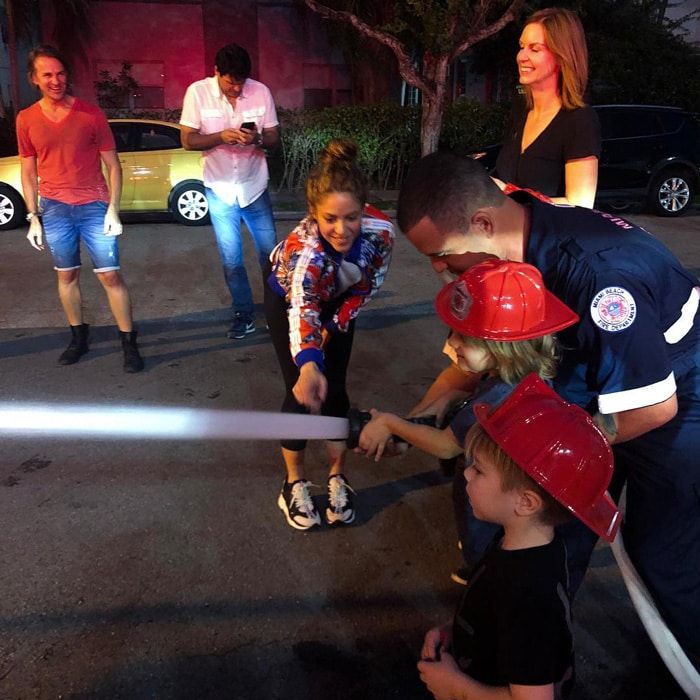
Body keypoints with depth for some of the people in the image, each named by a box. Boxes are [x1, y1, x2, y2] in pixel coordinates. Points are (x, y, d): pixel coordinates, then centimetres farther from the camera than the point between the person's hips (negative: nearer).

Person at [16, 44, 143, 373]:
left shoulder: (91, 114, -3)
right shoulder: (26, 119, 4)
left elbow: (112, 165, 0)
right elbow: (29, 172, 9)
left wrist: (113, 209, -8)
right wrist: (33, 217, 4)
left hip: (94, 207, -2)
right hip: (54, 210, 3)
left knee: (110, 275, -3)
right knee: (66, 274, 11)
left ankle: (129, 342, 5)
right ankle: (78, 336, 25)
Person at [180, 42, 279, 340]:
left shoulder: (261, 91, -8)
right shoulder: (198, 92, -10)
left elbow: (274, 139, -4)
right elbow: (188, 140, -9)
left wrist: (257, 139, -26)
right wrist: (221, 136, -27)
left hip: (254, 187, 1)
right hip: (220, 190, 0)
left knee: (270, 253, 6)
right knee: (231, 259, 5)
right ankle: (244, 314, 19)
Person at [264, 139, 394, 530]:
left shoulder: (381, 230, -34)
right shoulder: (303, 248, -44)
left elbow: (370, 284, -15)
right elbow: (301, 309, -58)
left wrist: (336, 324, -12)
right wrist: (308, 366, -76)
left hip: (337, 299, 3)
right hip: (288, 296, -2)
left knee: (334, 388, -2)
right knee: (302, 391, -8)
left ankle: (338, 478, 18)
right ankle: (295, 482, 13)